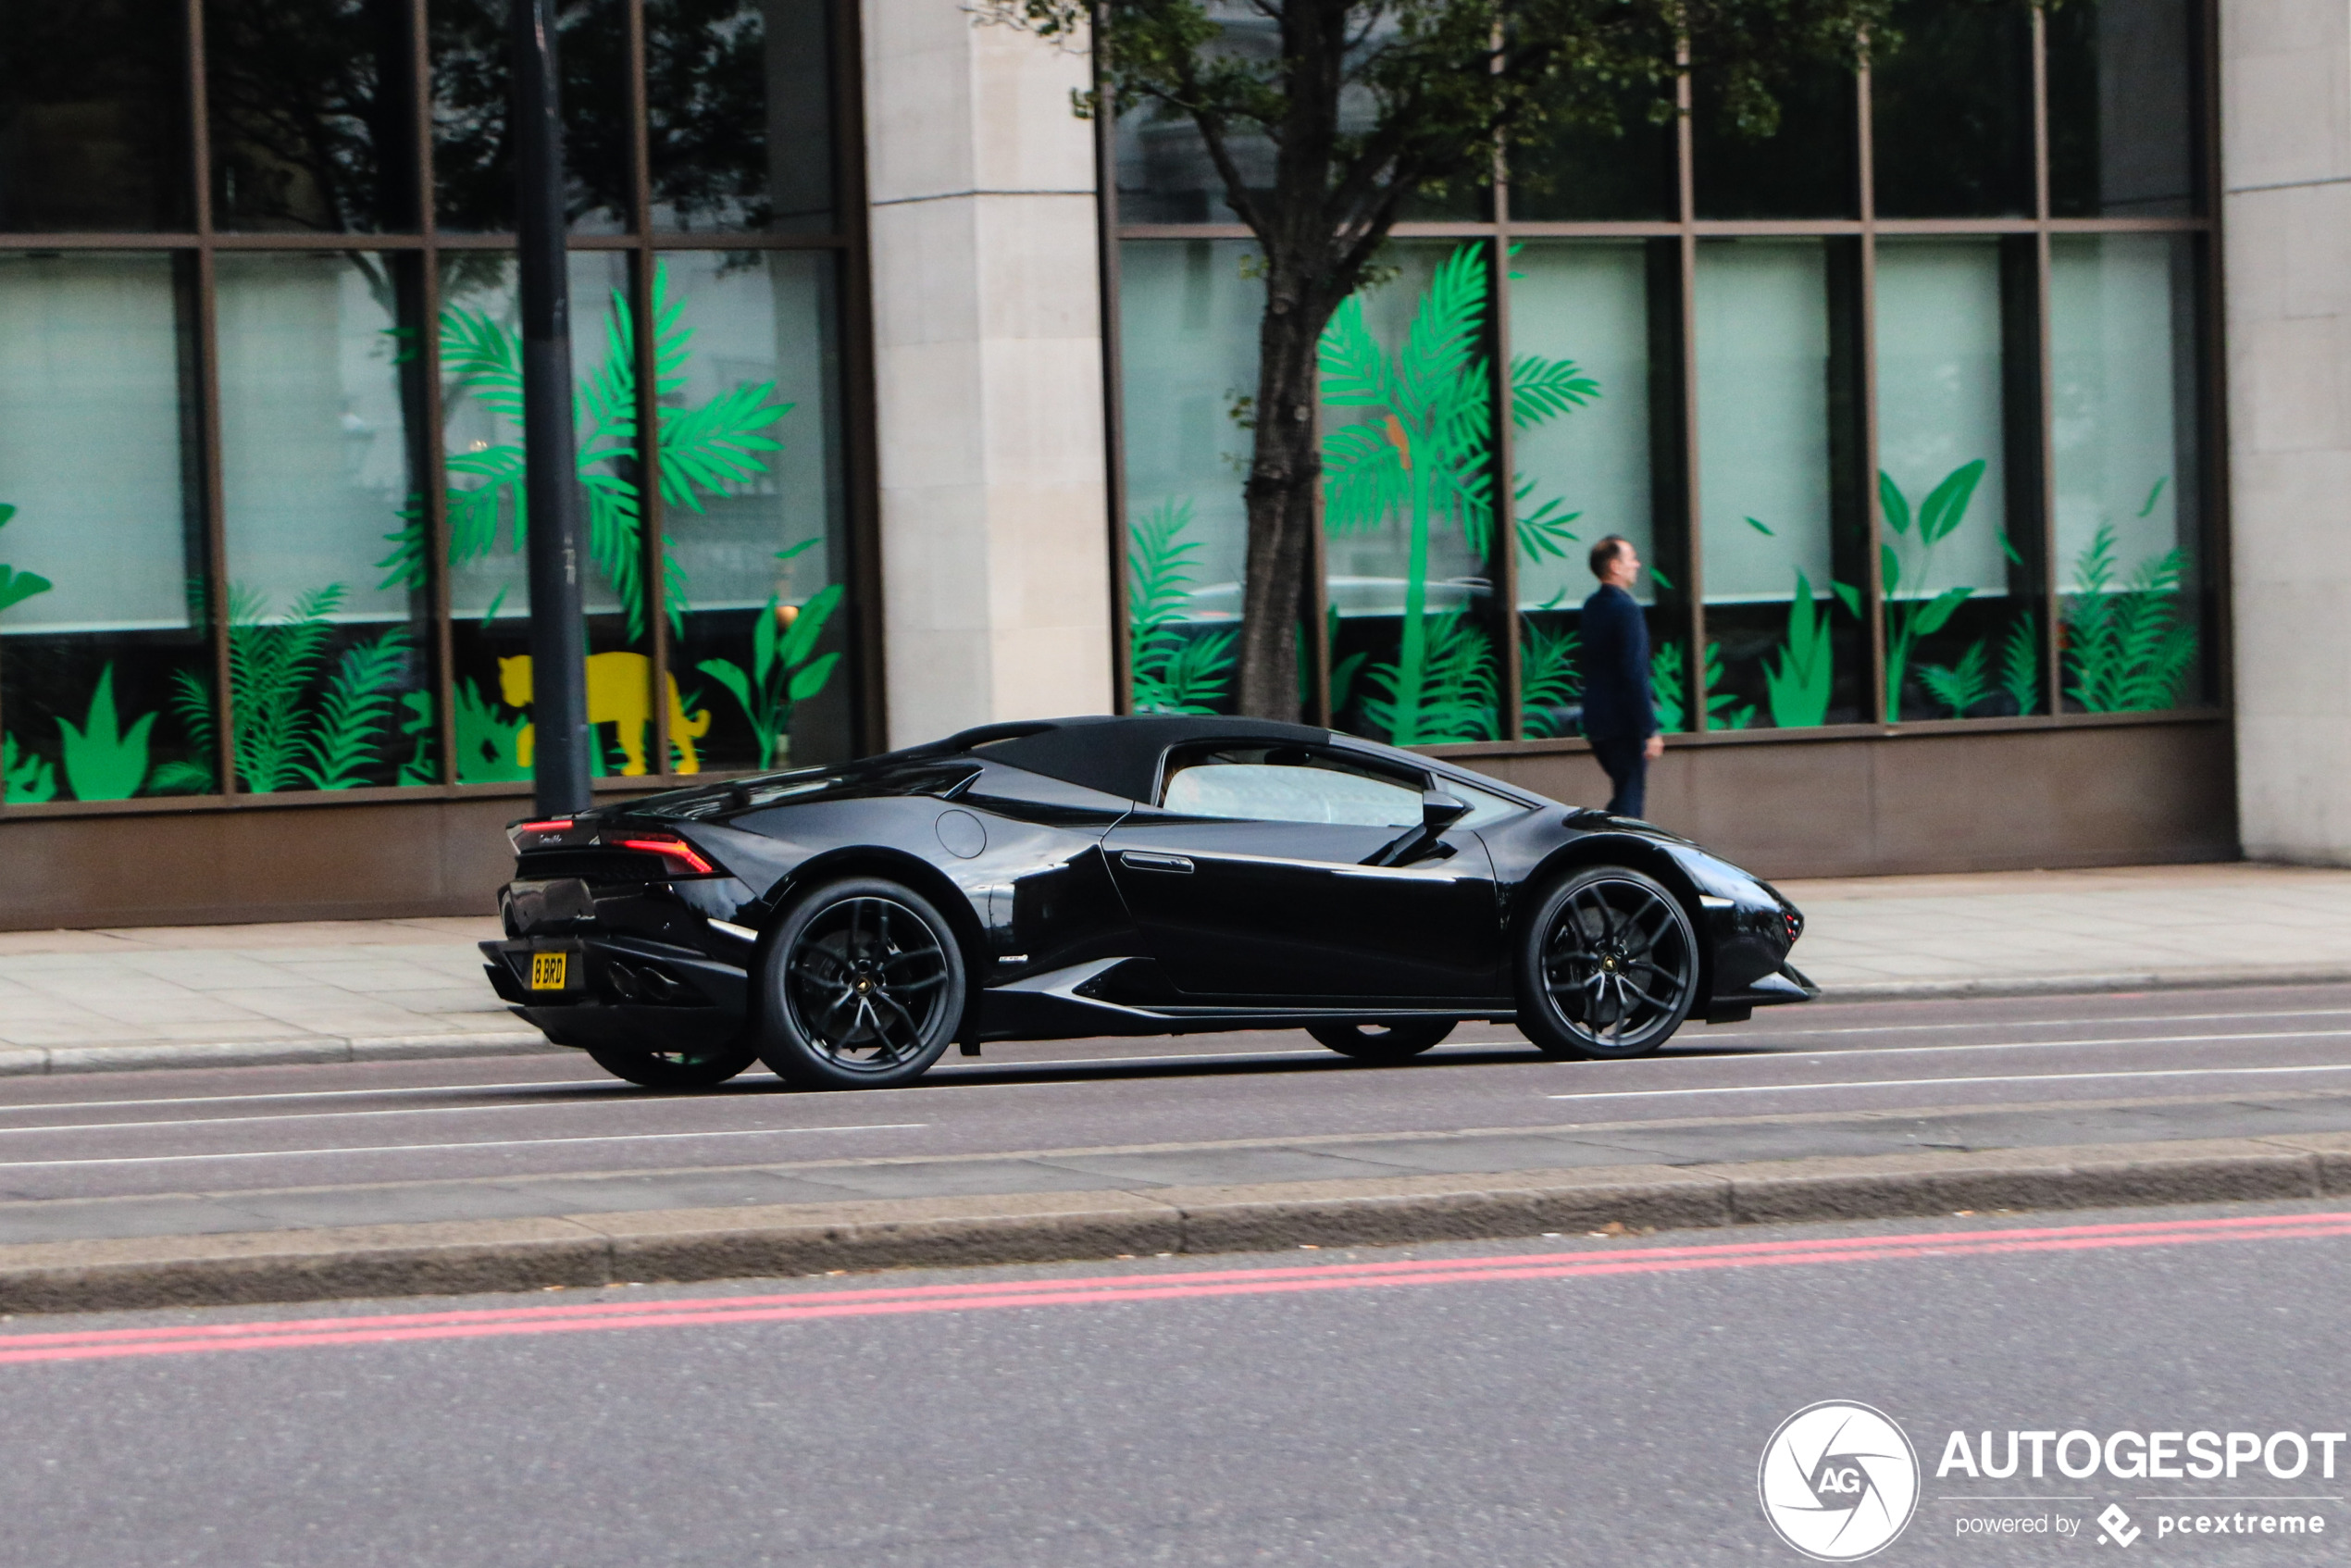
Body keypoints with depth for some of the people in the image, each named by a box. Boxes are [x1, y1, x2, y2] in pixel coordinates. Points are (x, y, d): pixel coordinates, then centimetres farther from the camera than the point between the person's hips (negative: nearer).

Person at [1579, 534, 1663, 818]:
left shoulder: (1592, 606, 11)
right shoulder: (1626, 608, -16)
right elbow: (1634, 673, -20)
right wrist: (1650, 730, -19)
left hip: (1596, 722, 9)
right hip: (1623, 723, -9)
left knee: (1627, 794, 20)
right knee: (1630, 800, -3)